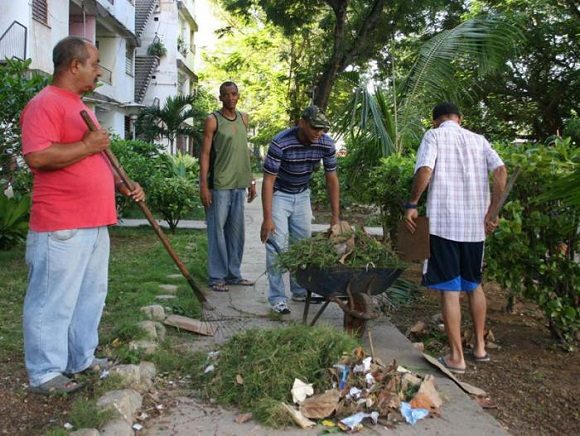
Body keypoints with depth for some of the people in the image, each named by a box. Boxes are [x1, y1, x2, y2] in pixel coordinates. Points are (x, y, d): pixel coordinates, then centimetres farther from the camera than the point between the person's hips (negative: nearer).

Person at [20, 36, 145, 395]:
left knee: (91, 296, 17)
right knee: (54, 301, 1)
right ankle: (45, 373, 13)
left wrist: (121, 184, 12)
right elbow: (37, 157, -24)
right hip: (61, 228, -10)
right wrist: (87, 145, -17)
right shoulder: (45, 104, -11)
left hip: (95, 223, 10)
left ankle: (82, 358, 30)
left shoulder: (80, 106, 20)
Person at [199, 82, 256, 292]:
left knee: (236, 231, 11)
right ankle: (217, 277, 7)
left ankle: (233, 273, 21)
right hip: (219, 185, -6)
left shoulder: (244, 118, 13)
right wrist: (204, 185, -14)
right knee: (217, 231, -1)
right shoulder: (213, 120, -5)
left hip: (239, 184, 6)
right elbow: (205, 154, -8)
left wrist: (251, 181, 16)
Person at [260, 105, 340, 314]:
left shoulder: (326, 144, -17)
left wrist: (336, 216, -9)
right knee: (278, 244, -10)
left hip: (302, 195, 5)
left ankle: (300, 291, 23)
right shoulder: (281, 143, -31)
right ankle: (277, 298, -5)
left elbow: (332, 179, -8)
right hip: (278, 194, -5)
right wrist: (267, 218, -29)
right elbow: (268, 180, -26)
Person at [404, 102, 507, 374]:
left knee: (449, 289, 1)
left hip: (443, 223, -5)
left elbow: (424, 170, -16)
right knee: (474, 284, 20)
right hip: (476, 224, 5)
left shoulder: (434, 135, 1)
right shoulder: (478, 140, 13)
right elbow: (501, 171, -1)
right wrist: (491, 213, 1)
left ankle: (456, 357, 6)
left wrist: (412, 205, -7)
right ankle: (480, 346, 28)